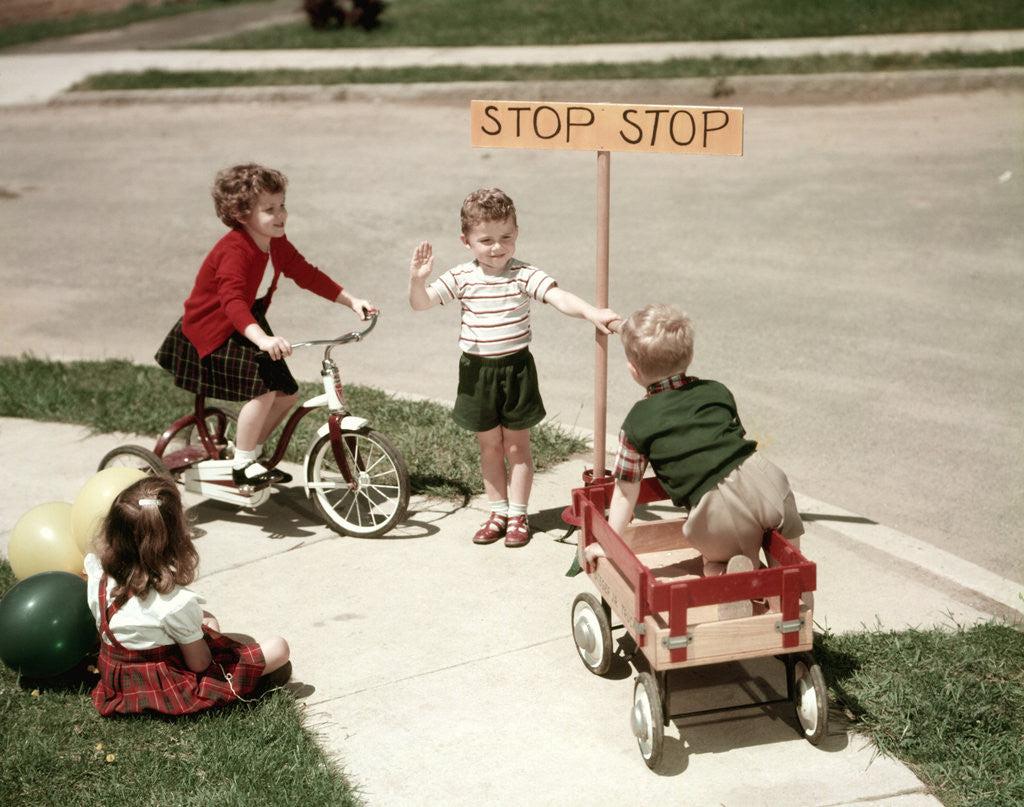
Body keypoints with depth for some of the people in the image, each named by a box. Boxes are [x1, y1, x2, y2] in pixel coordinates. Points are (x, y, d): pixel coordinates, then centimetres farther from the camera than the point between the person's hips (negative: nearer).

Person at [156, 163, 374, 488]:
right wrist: (263, 339, -58)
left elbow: (307, 274, 10)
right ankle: (242, 464, -11)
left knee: (287, 392, 4)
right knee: (263, 388, -26)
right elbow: (232, 301, -42)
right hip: (211, 331, -9)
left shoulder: (276, 243, -1)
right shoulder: (235, 251, -28)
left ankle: (252, 451, 24)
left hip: (248, 328, 9)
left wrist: (351, 300, 4)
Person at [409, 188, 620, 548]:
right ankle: (498, 511, 26)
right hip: (477, 370, 2)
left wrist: (591, 312, -41)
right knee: (489, 445, 12)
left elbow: (558, 296, -23)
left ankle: (518, 515, 19)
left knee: (517, 445, 8)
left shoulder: (524, 275, -10)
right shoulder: (461, 278, -4)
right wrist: (417, 278, -28)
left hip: (516, 367, -2)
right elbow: (421, 302, -6)